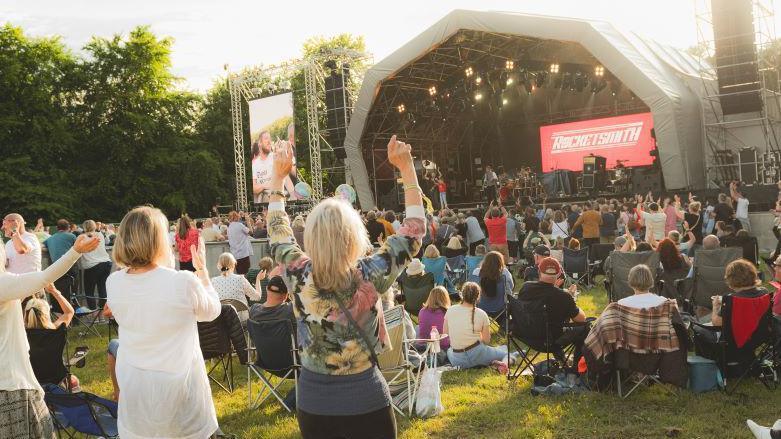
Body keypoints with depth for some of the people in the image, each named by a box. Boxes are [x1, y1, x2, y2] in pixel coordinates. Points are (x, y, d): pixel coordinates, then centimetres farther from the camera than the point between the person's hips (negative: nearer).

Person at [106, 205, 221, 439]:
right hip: (177, 384, -4)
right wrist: (202, 269, 7)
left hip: (133, 386, 4)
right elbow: (212, 311, -2)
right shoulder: (184, 282, -23)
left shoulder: (113, 283, -9)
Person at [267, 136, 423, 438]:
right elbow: (414, 229, -8)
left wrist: (278, 176, 15)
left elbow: (278, 231, 6)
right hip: (366, 399, -2)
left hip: (313, 401, 3)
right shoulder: (369, 276, -20)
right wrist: (406, 167, -4)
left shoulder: (298, 275, -14)